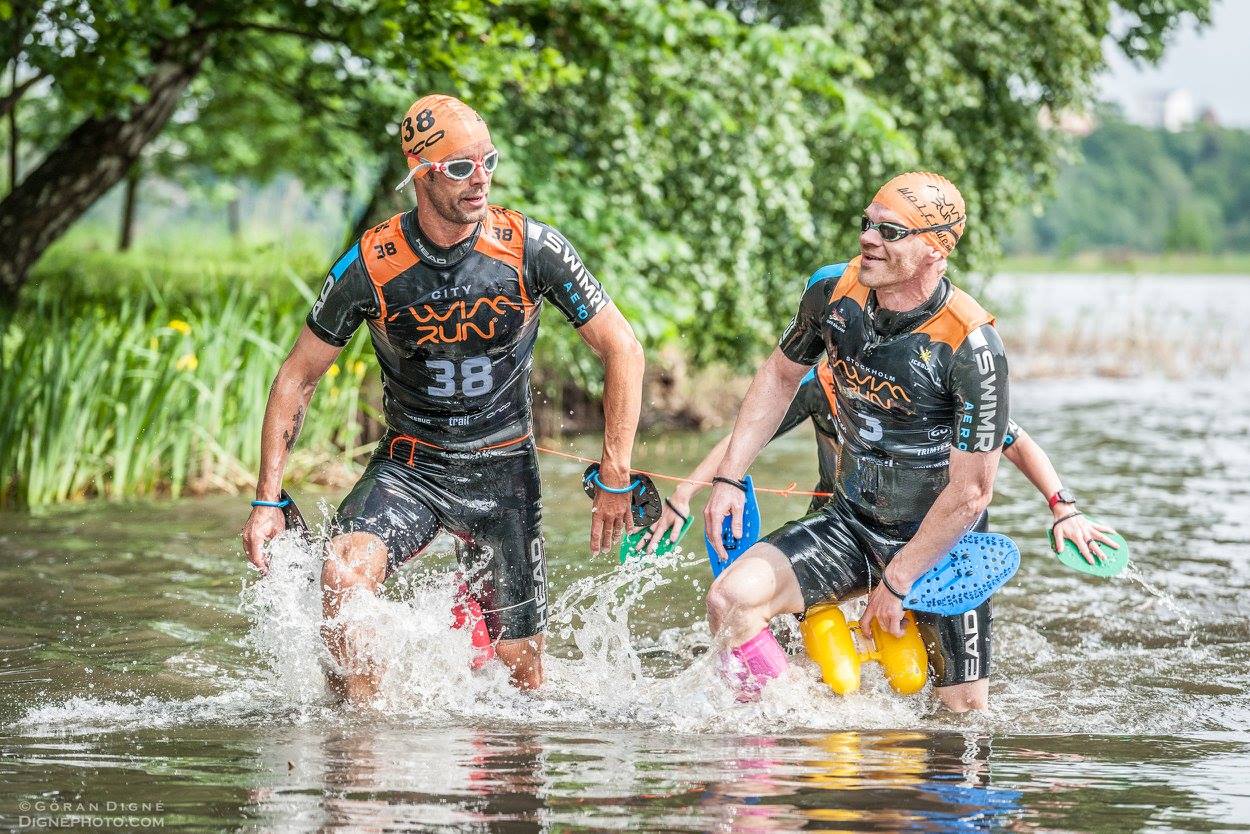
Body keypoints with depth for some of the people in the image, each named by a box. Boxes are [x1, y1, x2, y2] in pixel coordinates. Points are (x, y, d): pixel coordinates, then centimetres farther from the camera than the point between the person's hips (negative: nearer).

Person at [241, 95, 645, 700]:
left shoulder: (531, 248, -13)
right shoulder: (370, 265, -13)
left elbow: (622, 351, -5)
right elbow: (298, 377, -1)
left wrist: (615, 480, -10)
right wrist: (267, 500, -7)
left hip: (504, 468, 1)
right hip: (408, 465, -1)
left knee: (521, 662, 3)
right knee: (343, 577, -29)